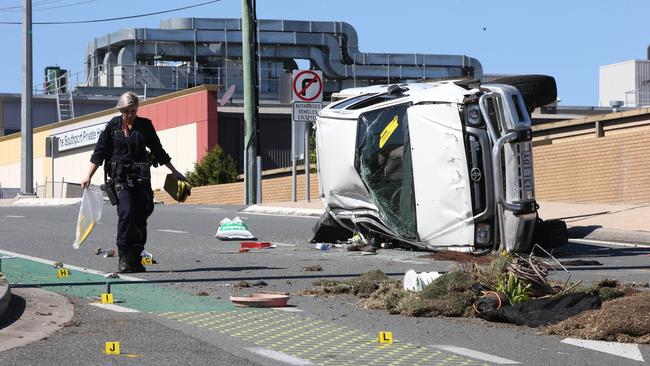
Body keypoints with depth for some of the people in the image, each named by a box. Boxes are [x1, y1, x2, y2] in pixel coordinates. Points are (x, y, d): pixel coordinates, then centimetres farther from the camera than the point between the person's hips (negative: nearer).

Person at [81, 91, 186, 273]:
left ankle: (136, 259, 7)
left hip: (141, 176, 2)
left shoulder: (145, 125, 7)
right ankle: (124, 258, -13)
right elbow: (99, 152, 4)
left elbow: (158, 151, 17)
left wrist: (174, 171, 20)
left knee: (141, 217, -2)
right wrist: (88, 176, -2)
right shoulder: (113, 125, 3)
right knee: (126, 212, -18)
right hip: (120, 176, -2)